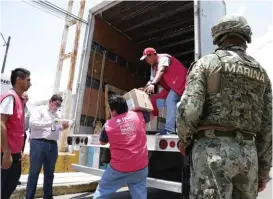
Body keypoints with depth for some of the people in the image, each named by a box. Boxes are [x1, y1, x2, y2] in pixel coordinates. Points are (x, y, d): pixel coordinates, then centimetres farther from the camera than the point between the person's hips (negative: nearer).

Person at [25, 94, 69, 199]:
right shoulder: (40, 109, 2)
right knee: (34, 172, 2)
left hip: (53, 145, 6)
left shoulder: (58, 114, 17)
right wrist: (50, 123, -18)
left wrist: (62, 127, -1)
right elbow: (32, 123, -12)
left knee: (49, 173, 13)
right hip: (38, 143, -5)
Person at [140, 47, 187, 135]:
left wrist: (153, 84, -44)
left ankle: (169, 129, -36)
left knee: (170, 101, -28)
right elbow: (152, 80, 11)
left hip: (180, 82, -10)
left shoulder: (163, 58, -13)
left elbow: (161, 71, -31)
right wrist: (145, 89, -5)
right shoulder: (153, 66, 14)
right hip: (171, 86, 10)